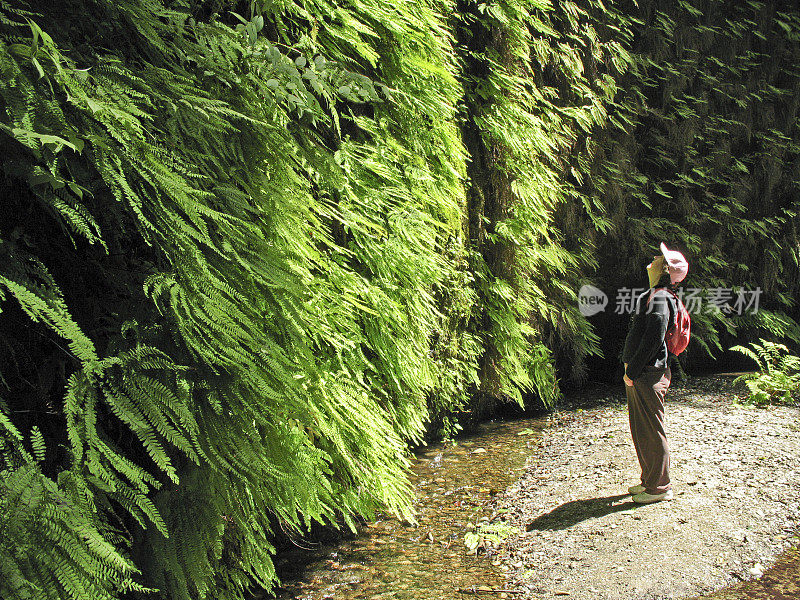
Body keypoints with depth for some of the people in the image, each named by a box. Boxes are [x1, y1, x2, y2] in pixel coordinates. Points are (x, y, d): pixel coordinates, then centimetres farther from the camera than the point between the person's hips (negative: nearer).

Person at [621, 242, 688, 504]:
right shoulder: (650, 296, 16)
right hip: (638, 375, 10)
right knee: (640, 431, 17)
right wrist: (630, 369, 16)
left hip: (649, 375, -10)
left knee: (652, 432, -2)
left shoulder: (660, 299, -15)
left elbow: (653, 341, -22)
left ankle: (659, 487, 7)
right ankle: (649, 480, 28)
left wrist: (632, 372, -18)